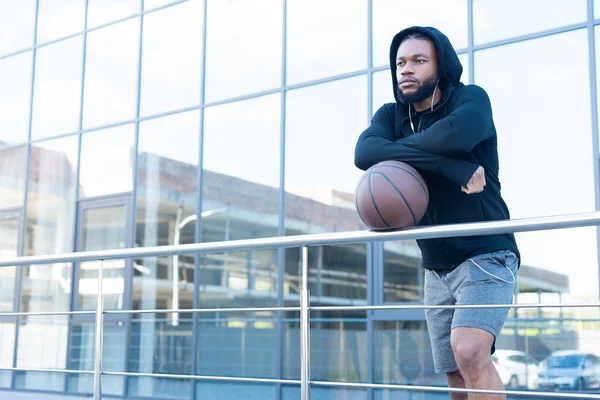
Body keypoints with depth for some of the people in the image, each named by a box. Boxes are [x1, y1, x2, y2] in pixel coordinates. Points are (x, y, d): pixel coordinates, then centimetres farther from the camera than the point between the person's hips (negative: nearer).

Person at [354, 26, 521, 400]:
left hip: (487, 257, -5)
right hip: (437, 269, 6)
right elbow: (365, 153, -19)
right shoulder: (391, 115, 4)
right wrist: (452, 167, -29)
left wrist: (395, 152, -16)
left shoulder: (471, 99, -8)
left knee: (469, 351, -27)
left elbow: (454, 135, -33)